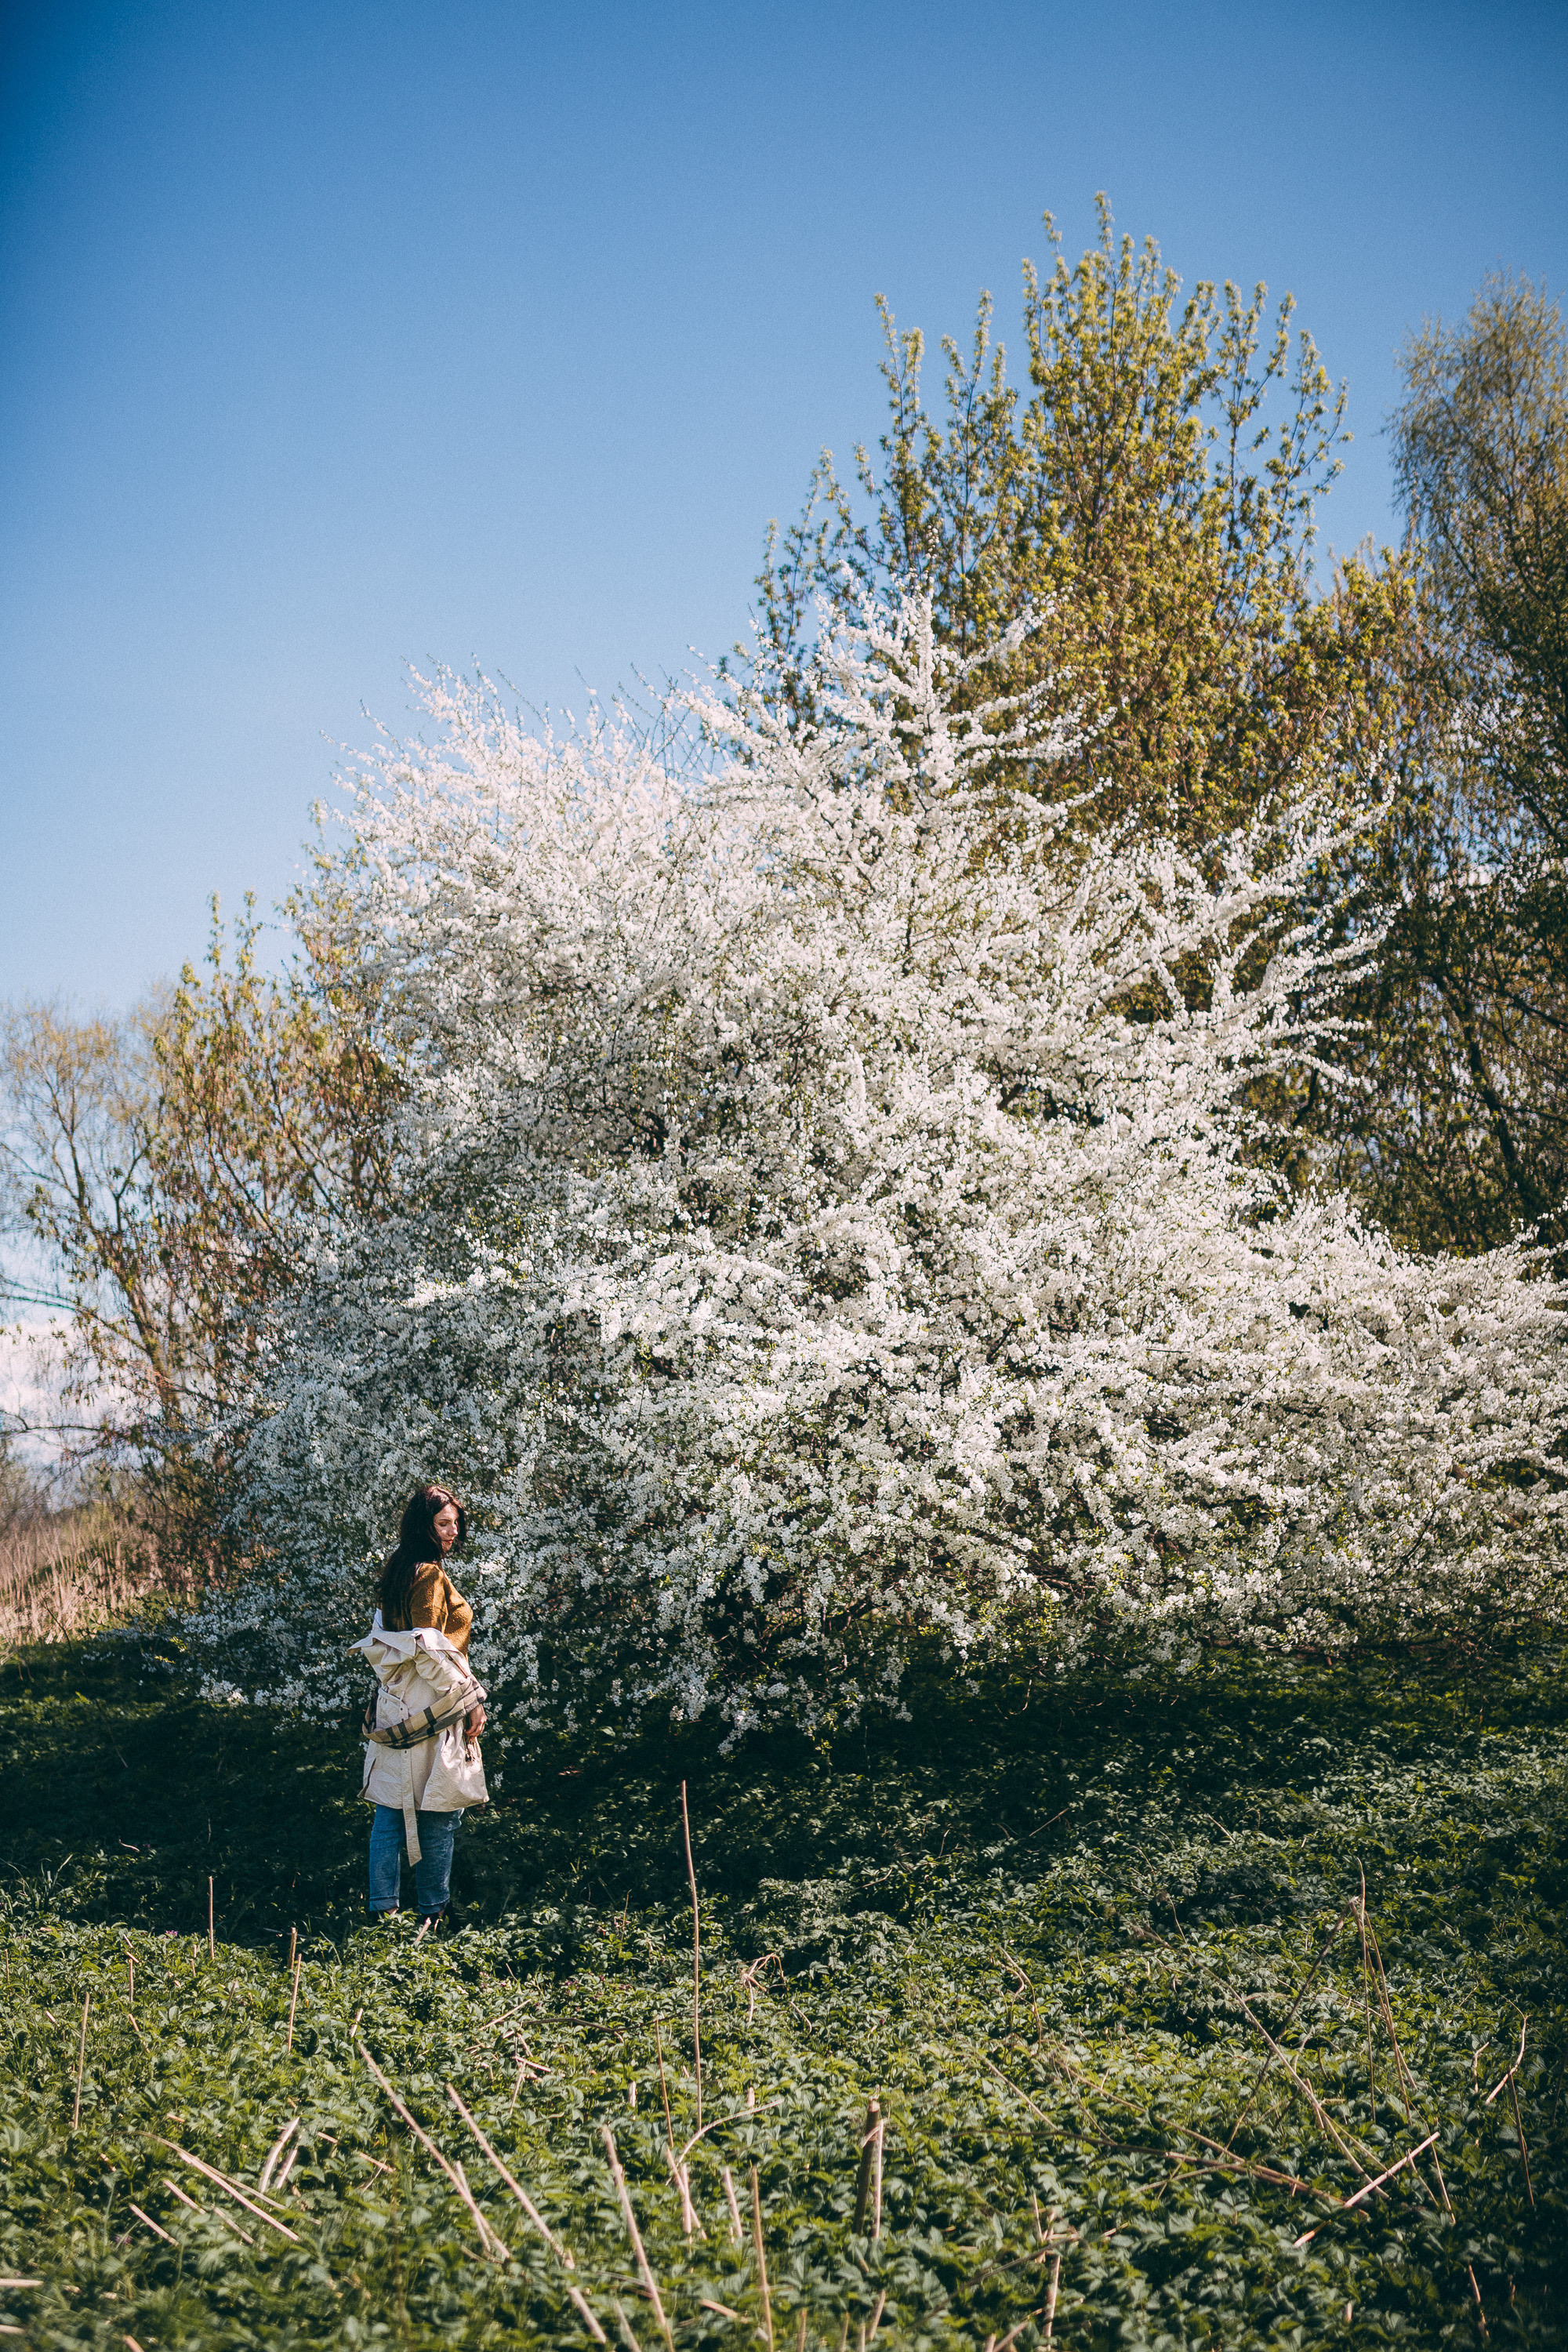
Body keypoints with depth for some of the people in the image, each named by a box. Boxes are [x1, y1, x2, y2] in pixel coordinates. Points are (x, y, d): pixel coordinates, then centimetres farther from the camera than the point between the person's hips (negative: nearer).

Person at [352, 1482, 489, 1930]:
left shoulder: (397, 1571, 11)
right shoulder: (430, 1576, -17)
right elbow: (428, 1650, -20)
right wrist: (470, 1700, -13)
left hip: (396, 1705, 9)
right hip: (433, 1708, -9)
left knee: (392, 1806, 9)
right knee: (438, 1809, 2)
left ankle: (383, 1906, 12)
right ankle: (433, 1910, 9)